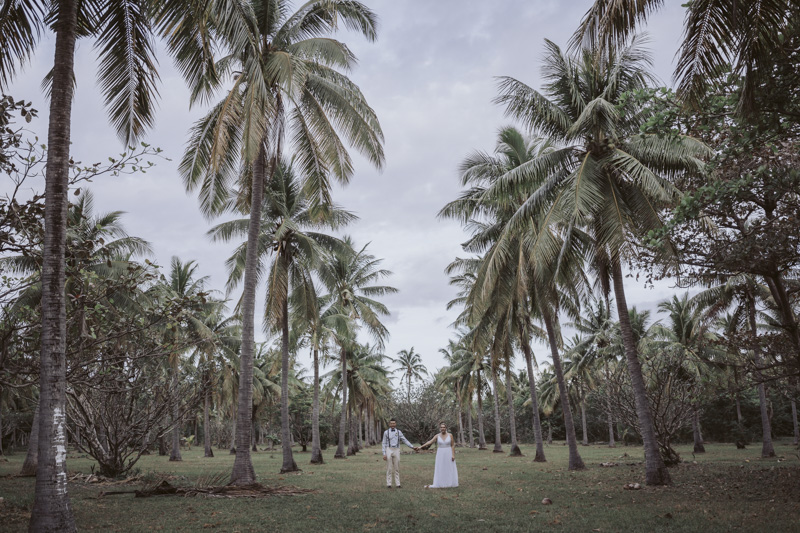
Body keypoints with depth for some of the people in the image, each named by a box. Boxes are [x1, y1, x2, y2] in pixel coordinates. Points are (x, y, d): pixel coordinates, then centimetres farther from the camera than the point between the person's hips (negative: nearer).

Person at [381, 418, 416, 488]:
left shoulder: (399, 432, 7)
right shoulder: (386, 432, 1)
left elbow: (405, 441, 9)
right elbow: (383, 444, 0)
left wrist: (412, 447, 2)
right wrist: (384, 454, -7)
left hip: (396, 451, 2)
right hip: (389, 450, -2)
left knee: (397, 468, 4)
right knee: (389, 468, -1)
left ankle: (398, 484, 9)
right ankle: (389, 484, 6)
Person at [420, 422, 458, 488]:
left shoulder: (450, 435, -4)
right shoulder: (437, 436, -2)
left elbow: (453, 445, -3)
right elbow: (429, 442, -8)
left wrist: (453, 455, -11)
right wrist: (421, 446, -17)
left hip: (449, 454, -1)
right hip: (440, 454, 1)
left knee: (449, 469, 3)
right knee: (440, 469, 1)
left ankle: (449, 483, 12)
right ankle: (440, 484, 5)